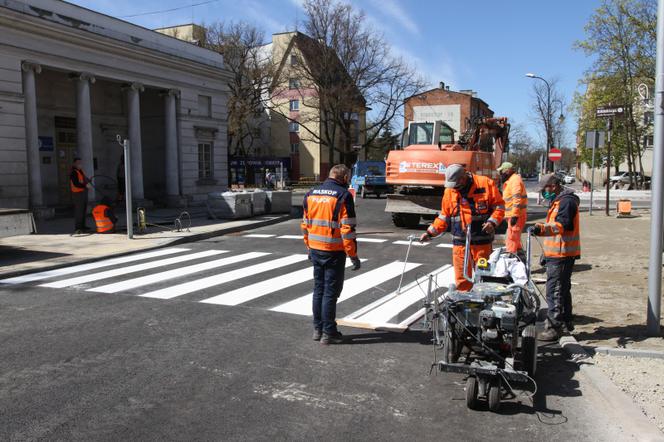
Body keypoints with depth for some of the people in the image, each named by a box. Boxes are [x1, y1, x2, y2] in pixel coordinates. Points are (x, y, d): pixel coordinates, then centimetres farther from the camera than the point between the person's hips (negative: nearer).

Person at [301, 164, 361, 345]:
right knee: (331, 292, 3)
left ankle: (317, 329, 25)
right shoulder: (343, 196, -12)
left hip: (316, 250, 6)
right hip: (334, 252, -6)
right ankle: (328, 333, 11)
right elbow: (347, 229, -16)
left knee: (318, 289, 17)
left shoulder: (311, 194, 7)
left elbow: (305, 225, 12)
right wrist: (353, 255, -10)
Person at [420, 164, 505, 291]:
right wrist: (430, 232, 7)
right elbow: (444, 217, 15)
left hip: (482, 241, -2)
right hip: (460, 243, 3)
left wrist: (492, 221, -14)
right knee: (462, 280, 4)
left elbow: (499, 206, 2)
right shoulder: (449, 191, 7)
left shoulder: (486, 184, -4)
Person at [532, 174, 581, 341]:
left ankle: (553, 328, -7)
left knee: (554, 292, -10)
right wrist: (547, 253, 30)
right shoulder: (559, 201, 20)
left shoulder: (566, 202, -14)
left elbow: (562, 225, -30)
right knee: (563, 290, 19)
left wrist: (542, 228, -48)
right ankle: (566, 322, 31)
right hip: (558, 254, 11)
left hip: (561, 255, -11)